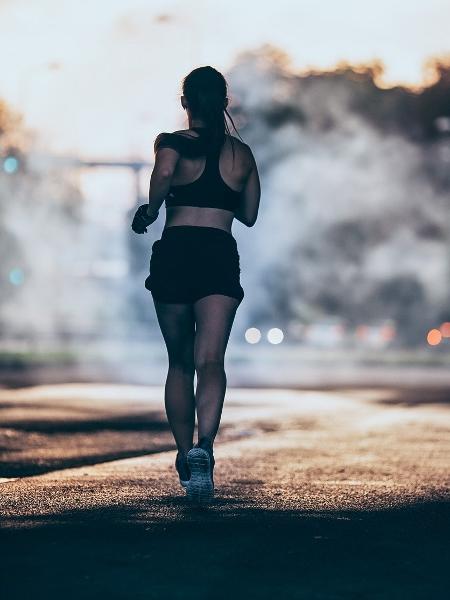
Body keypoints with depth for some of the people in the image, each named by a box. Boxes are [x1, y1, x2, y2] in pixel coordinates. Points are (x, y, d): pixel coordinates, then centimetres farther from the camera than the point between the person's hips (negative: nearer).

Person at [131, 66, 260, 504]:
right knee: (210, 361, -11)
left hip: (174, 253, 0)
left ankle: (185, 456, 20)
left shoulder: (172, 143, 3)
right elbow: (249, 215, 20)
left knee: (179, 363, 15)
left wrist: (151, 209, -5)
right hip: (220, 256, 0)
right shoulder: (241, 152, 12)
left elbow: (164, 171, -21)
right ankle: (203, 447, -34)